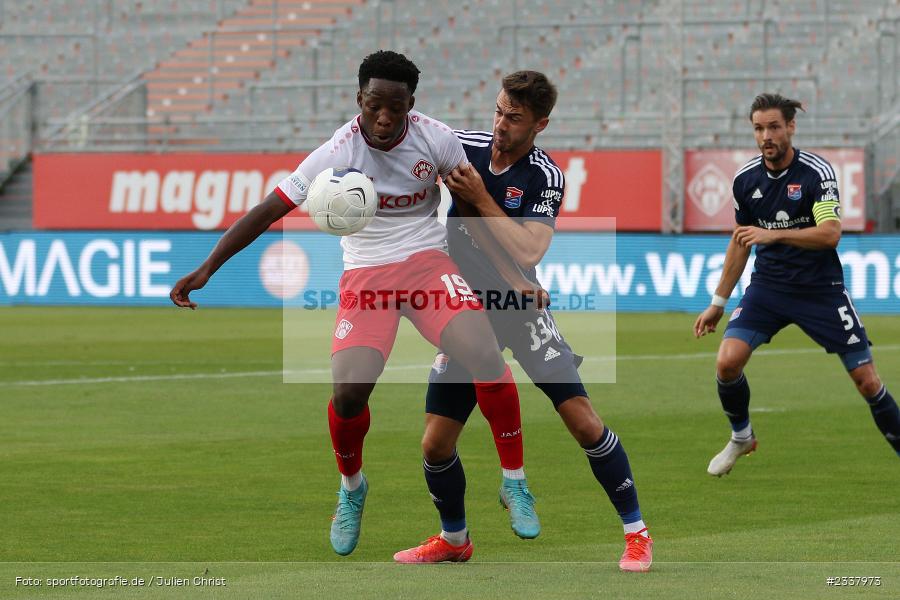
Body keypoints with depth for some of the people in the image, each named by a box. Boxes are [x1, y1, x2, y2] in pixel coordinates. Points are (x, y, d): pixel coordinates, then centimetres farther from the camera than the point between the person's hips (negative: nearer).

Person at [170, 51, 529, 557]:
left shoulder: (435, 138, -8)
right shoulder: (337, 154, -14)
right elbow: (267, 211, -13)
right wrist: (207, 268, -18)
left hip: (428, 262, 1)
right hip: (366, 273, -1)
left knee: (487, 358, -21)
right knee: (349, 388, -19)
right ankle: (351, 488, 14)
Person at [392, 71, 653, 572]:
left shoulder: (546, 178, -13)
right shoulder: (462, 146, -4)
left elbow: (528, 251, -24)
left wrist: (480, 197, -24)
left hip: (520, 307, -3)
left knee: (584, 421, -14)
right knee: (436, 442, -1)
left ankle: (637, 533, 0)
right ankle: (454, 540, 25)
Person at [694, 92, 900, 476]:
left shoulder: (817, 171, -14)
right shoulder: (745, 179, -1)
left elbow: (831, 233, -24)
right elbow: (740, 242, 13)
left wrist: (774, 234, -33)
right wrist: (717, 304, 15)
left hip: (821, 288, -3)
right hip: (768, 285, 3)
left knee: (867, 380, -5)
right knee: (727, 361, -15)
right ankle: (741, 437, 12)